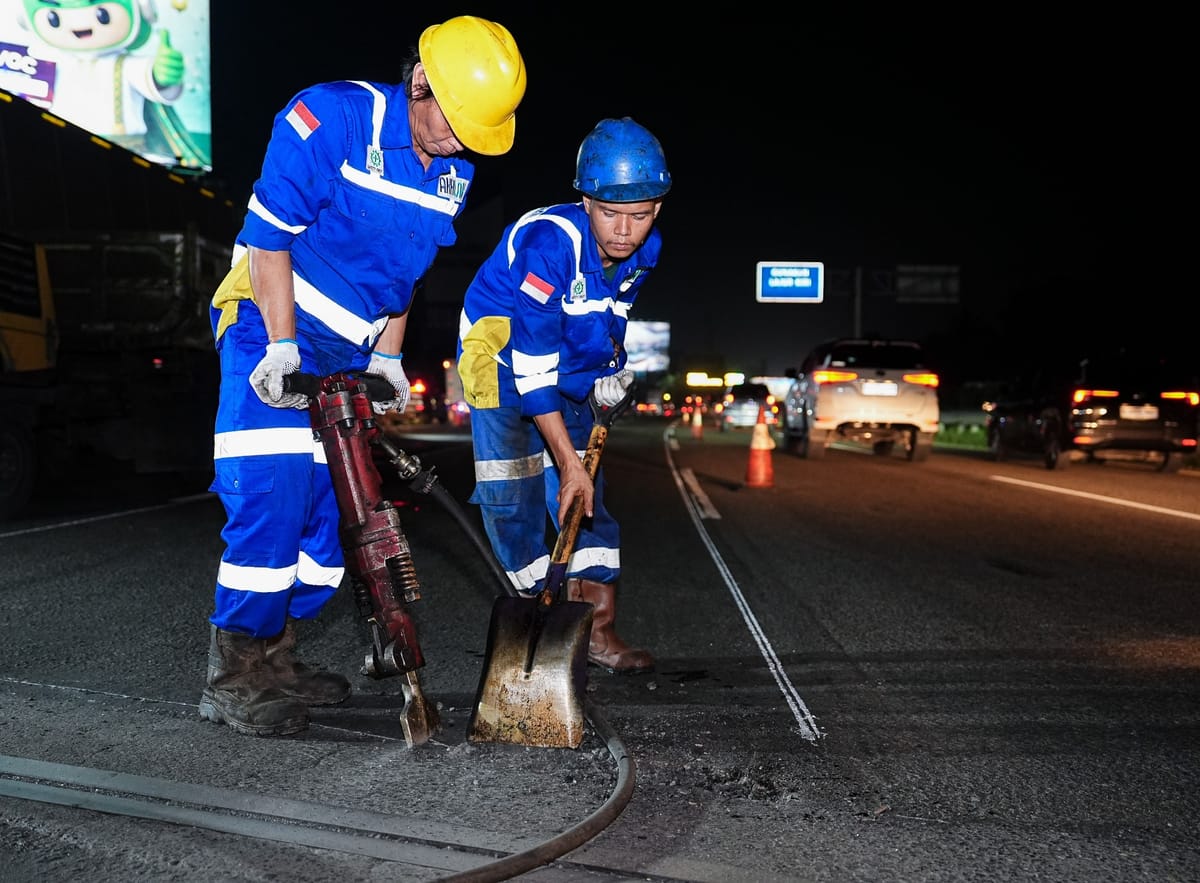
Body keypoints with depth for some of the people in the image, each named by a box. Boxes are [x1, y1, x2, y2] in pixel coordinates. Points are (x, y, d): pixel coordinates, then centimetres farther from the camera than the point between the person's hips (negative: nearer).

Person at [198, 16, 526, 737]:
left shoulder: (454, 171, 4)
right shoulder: (331, 116, -16)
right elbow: (269, 233, -16)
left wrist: (388, 359, 7)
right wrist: (282, 345, -20)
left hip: (347, 352, 7)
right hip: (271, 327, -7)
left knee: (331, 501, 5)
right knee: (272, 492, -16)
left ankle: (276, 656, 18)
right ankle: (233, 678, -4)